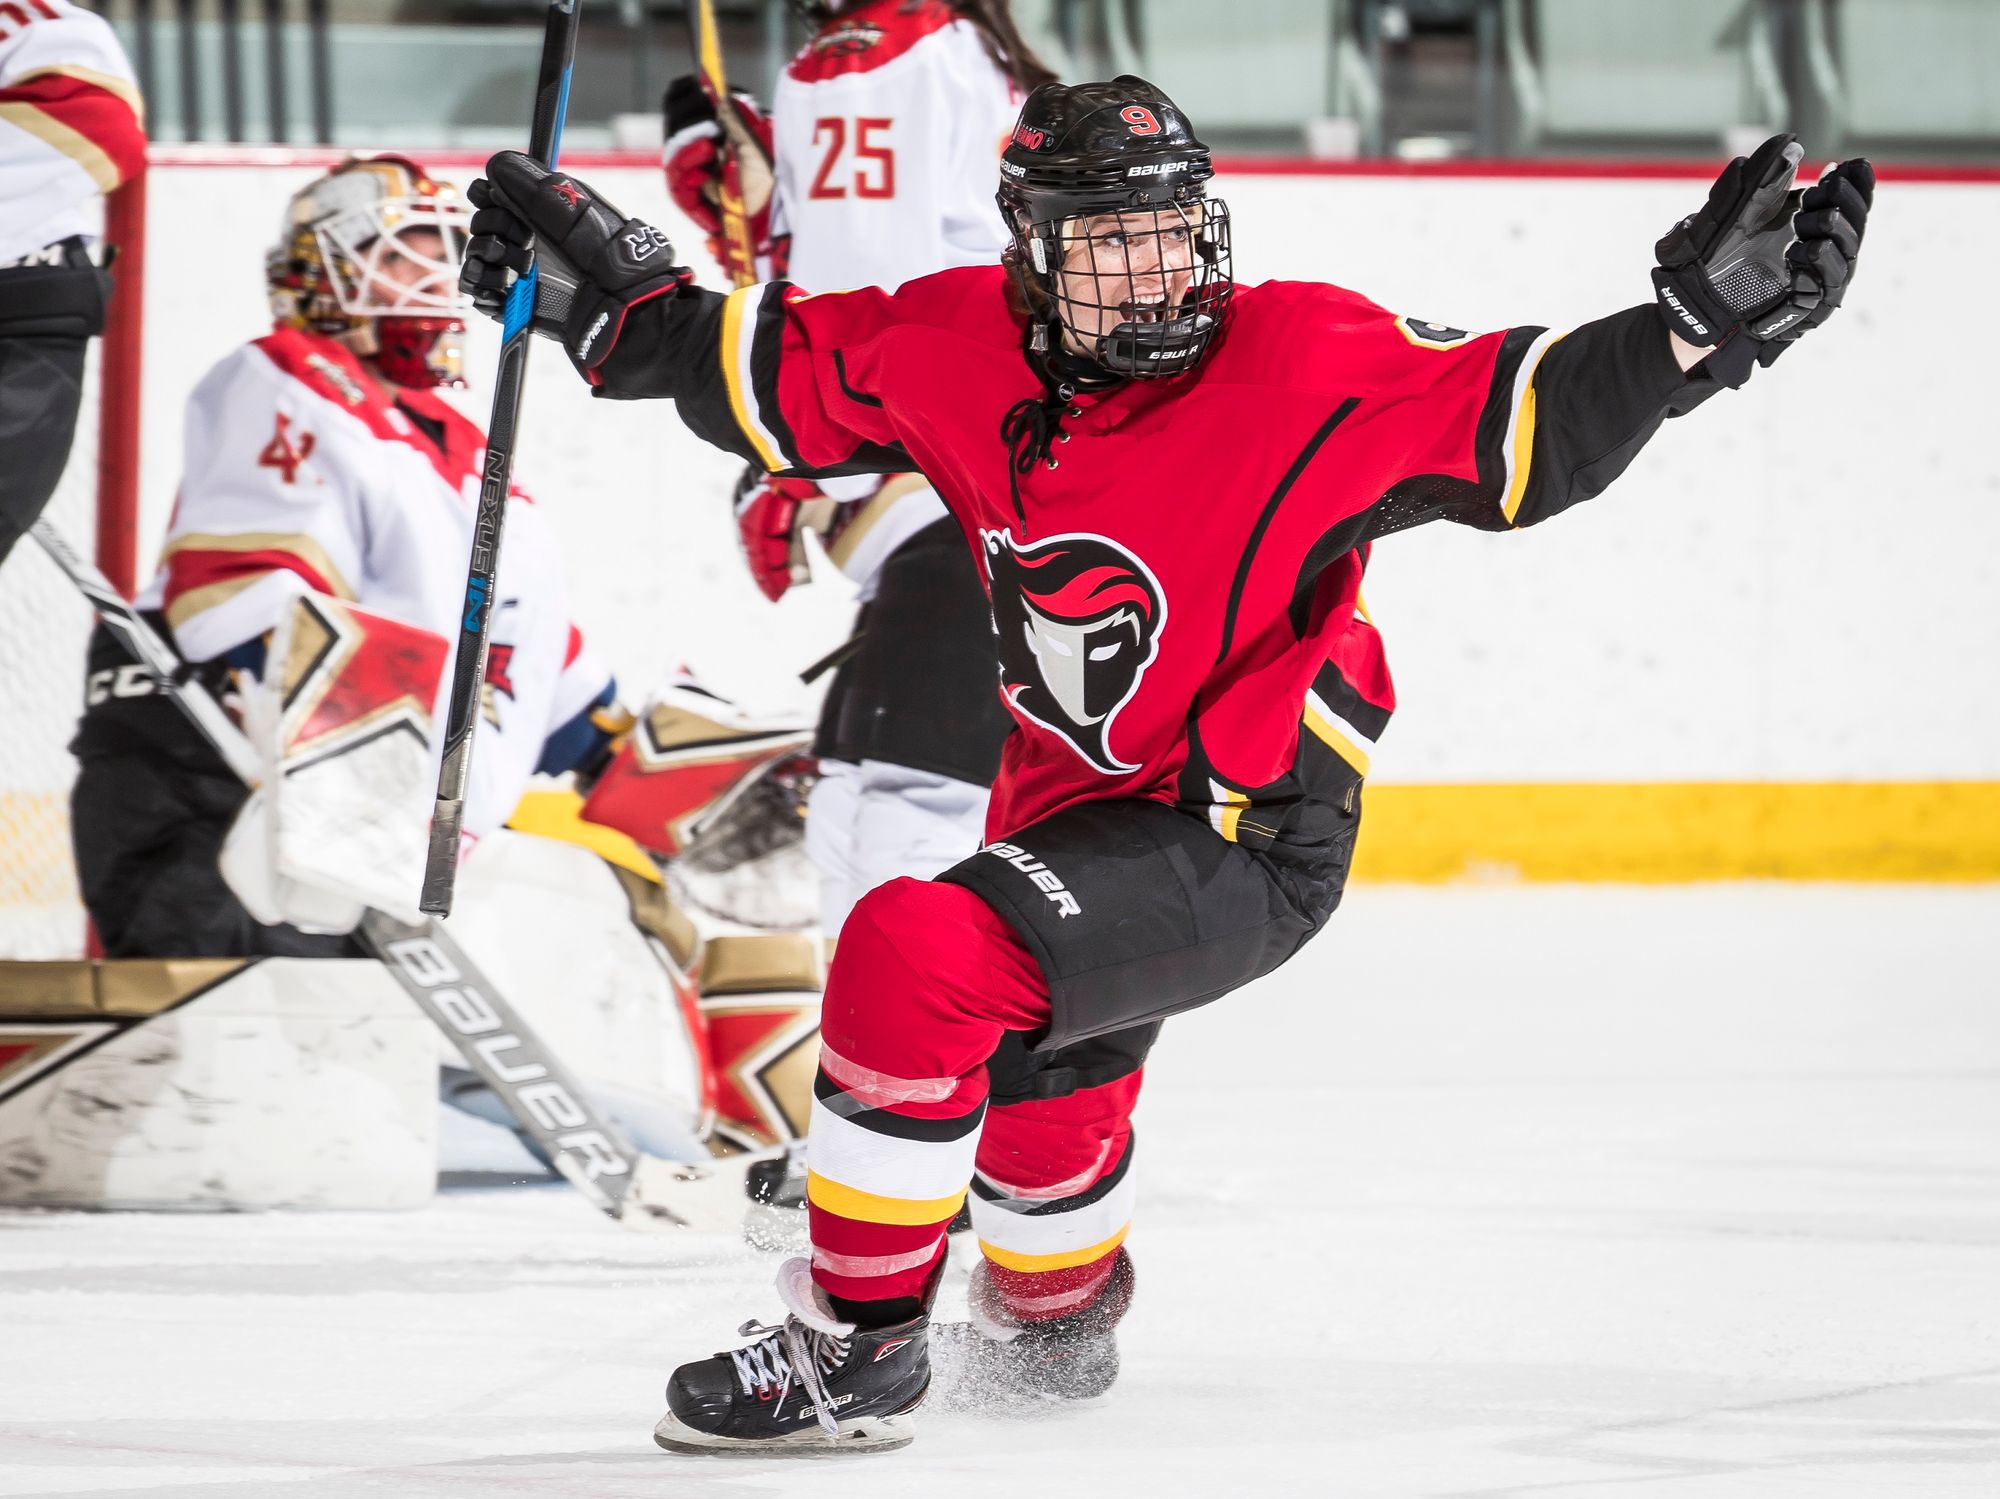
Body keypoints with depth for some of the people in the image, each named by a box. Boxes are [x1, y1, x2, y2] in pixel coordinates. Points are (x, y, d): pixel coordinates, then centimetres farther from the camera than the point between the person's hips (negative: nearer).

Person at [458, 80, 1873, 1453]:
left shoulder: (1305, 364, -23)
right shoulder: (965, 347, -8)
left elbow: (1522, 421, -25)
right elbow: (784, 369, 8)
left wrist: (1701, 323, -37)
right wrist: (619, 294, 1)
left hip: (1244, 841, -7)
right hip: (1074, 786, 7)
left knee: (917, 957, -26)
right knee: (1030, 1080, 31)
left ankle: (856, 1347, -12)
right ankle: (1059, 1312, 65)